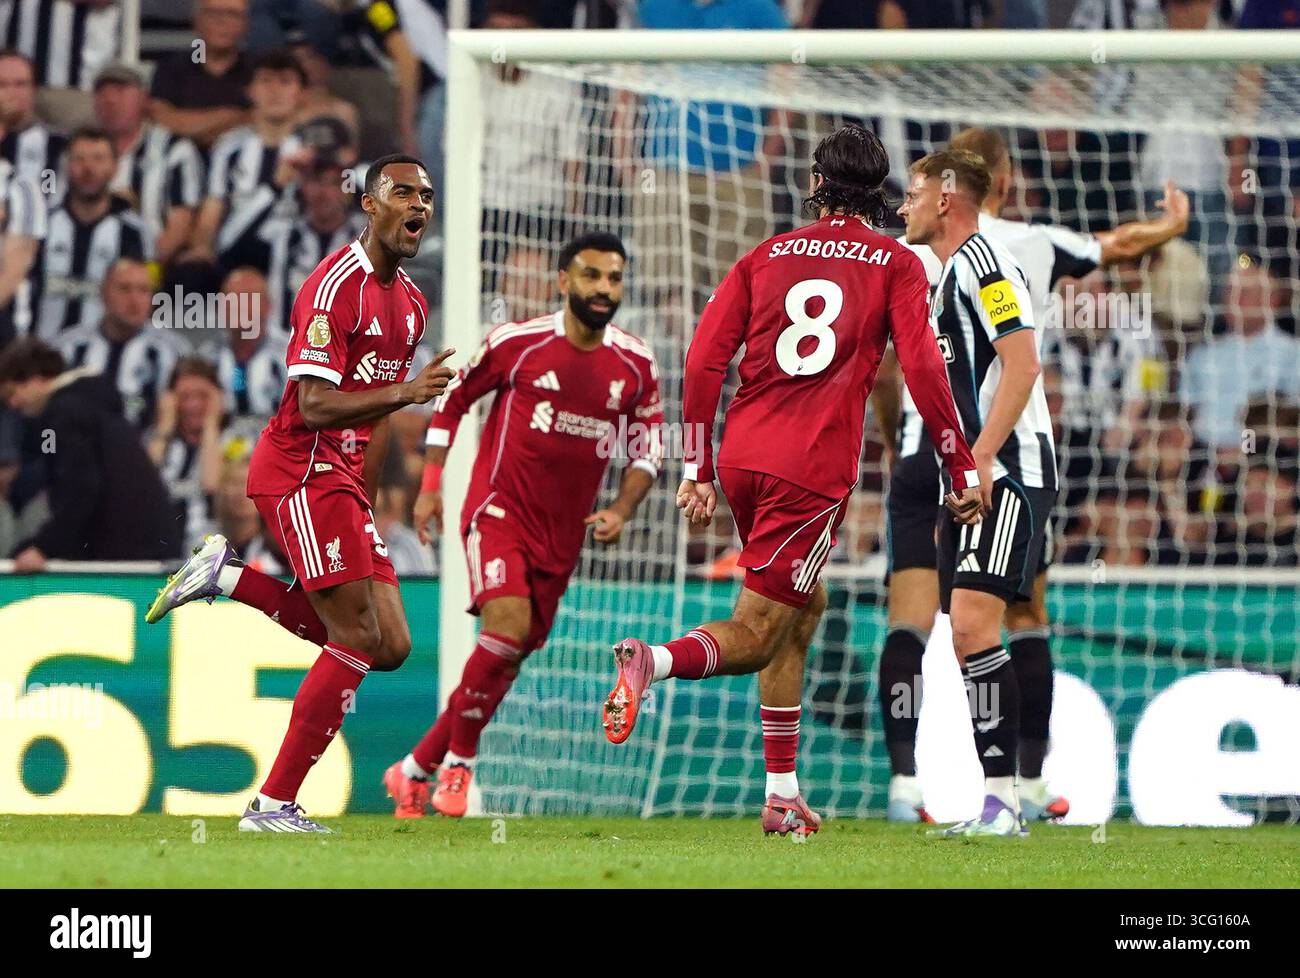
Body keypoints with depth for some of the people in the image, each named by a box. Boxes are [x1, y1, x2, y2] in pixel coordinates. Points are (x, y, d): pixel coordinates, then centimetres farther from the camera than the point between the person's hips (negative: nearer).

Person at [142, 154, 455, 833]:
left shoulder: (411, 304, 15)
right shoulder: (337, 285, -14)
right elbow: (313, 406, -21)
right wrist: (404, 393, -29)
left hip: (342, 480, 9)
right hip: (301, 468, -9)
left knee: (390, 646, 3)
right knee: (360, 637, -15)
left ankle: (225, 579, 13)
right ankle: (273, 804, -11)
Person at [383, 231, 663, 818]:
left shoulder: (636, 365, 2)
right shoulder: (516, 342, -8)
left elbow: (649, 442, 12)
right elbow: (452, 397, 4)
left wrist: (621, 511, -3)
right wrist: (430, 485, 1)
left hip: (562, 534, 5)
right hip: (498, 510, -5)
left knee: (509, 661, 7)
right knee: (508, 625, -26)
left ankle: (416, 769, 22)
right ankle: (458, 761, -9)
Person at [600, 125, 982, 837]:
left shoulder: (767, 256, 13)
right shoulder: (895, 265, 5)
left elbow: (704, 358, 6)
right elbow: (922, 367, -6)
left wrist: (696, 470, 11)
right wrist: (962, 470, 0)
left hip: (741, 456, 5)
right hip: (815, 469, -5)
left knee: (805, 604, 22)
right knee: (755, 635, -3)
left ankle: (783, 793, 19)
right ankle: (656, 660, -36)